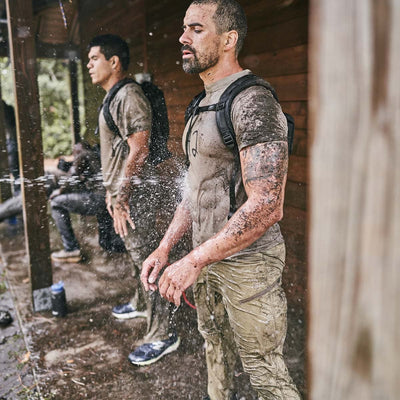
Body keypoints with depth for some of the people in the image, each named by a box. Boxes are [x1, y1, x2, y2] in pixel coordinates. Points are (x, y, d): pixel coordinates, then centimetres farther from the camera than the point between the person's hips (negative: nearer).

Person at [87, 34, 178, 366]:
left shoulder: (129, 96, -16)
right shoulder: (113, 97, 17)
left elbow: (138, 151, -23)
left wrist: (121, 198, -22)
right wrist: (111, 190, 21)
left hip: (136, 193, -10)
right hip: (124, 191, 10)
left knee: (146, 257, -5)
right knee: (137, 253, 23)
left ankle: (163, 334, 5)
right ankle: (141, 303, 43)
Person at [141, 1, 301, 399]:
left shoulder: (252, 103, -20)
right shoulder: (204, 105, 11)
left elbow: (267, 206, -29)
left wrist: (194, 261, -28)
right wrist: (164, 247, 8)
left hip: (246, 261, -9)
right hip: (207, 255, 9)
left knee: (263, 368, 6)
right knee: (214, 342, 26)